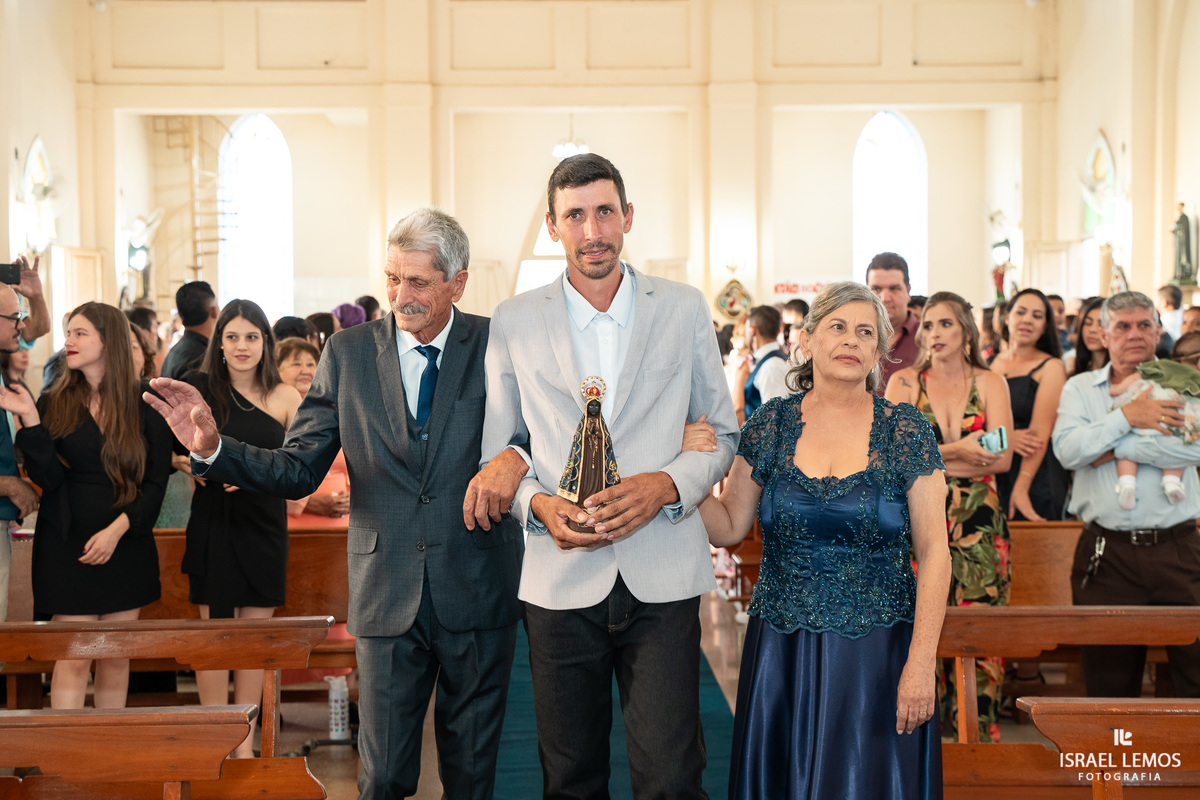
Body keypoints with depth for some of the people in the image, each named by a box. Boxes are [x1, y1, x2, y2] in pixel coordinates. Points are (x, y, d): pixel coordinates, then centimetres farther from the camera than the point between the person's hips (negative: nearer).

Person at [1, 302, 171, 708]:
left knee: (116, 658, 8)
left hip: (127, 546, 1)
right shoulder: (54, 403, 1)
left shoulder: (146, 407, -1)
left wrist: (117, 529, -12)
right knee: (73, 659, -2)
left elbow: (156, 481, -2)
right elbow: (48, 478, -8)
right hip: (68, 547, -1)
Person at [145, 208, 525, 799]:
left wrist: (516, 456, -24)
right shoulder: (348, 353, 2)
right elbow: (298, 471, 0)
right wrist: (213, 447, -16)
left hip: (478, 593, 0)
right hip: (387, 594, 1)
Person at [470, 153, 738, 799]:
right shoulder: (513, 322, 5)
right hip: (560, 581, 1)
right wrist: (536, 504, -10)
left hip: (663, 577, 0)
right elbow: (497, 449, 11)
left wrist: (666, 485, -11)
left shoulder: (685, 309, 5)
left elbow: (722, 434, 9)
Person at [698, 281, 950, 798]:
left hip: (878, 657, -1)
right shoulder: (771, 425, 2)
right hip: (782, 657, 2)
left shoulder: (905, 431, -3)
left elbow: (933, 552, -4)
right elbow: (728, 528, 5)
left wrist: (921, 663, -10)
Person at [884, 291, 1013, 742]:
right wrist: (958, 451, -16)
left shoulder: (990, 383, 8)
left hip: (980, 527, 1)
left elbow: (1002, 458, -4)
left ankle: (982, 734, 9)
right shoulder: (904, 382, 7)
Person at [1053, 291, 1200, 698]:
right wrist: (1127, 417, -13)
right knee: (1109, 677, 8)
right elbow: (1067, 449, -6)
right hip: (1107, 553, 1)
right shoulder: (1079, 388, 11)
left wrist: (1115, 448, -9)